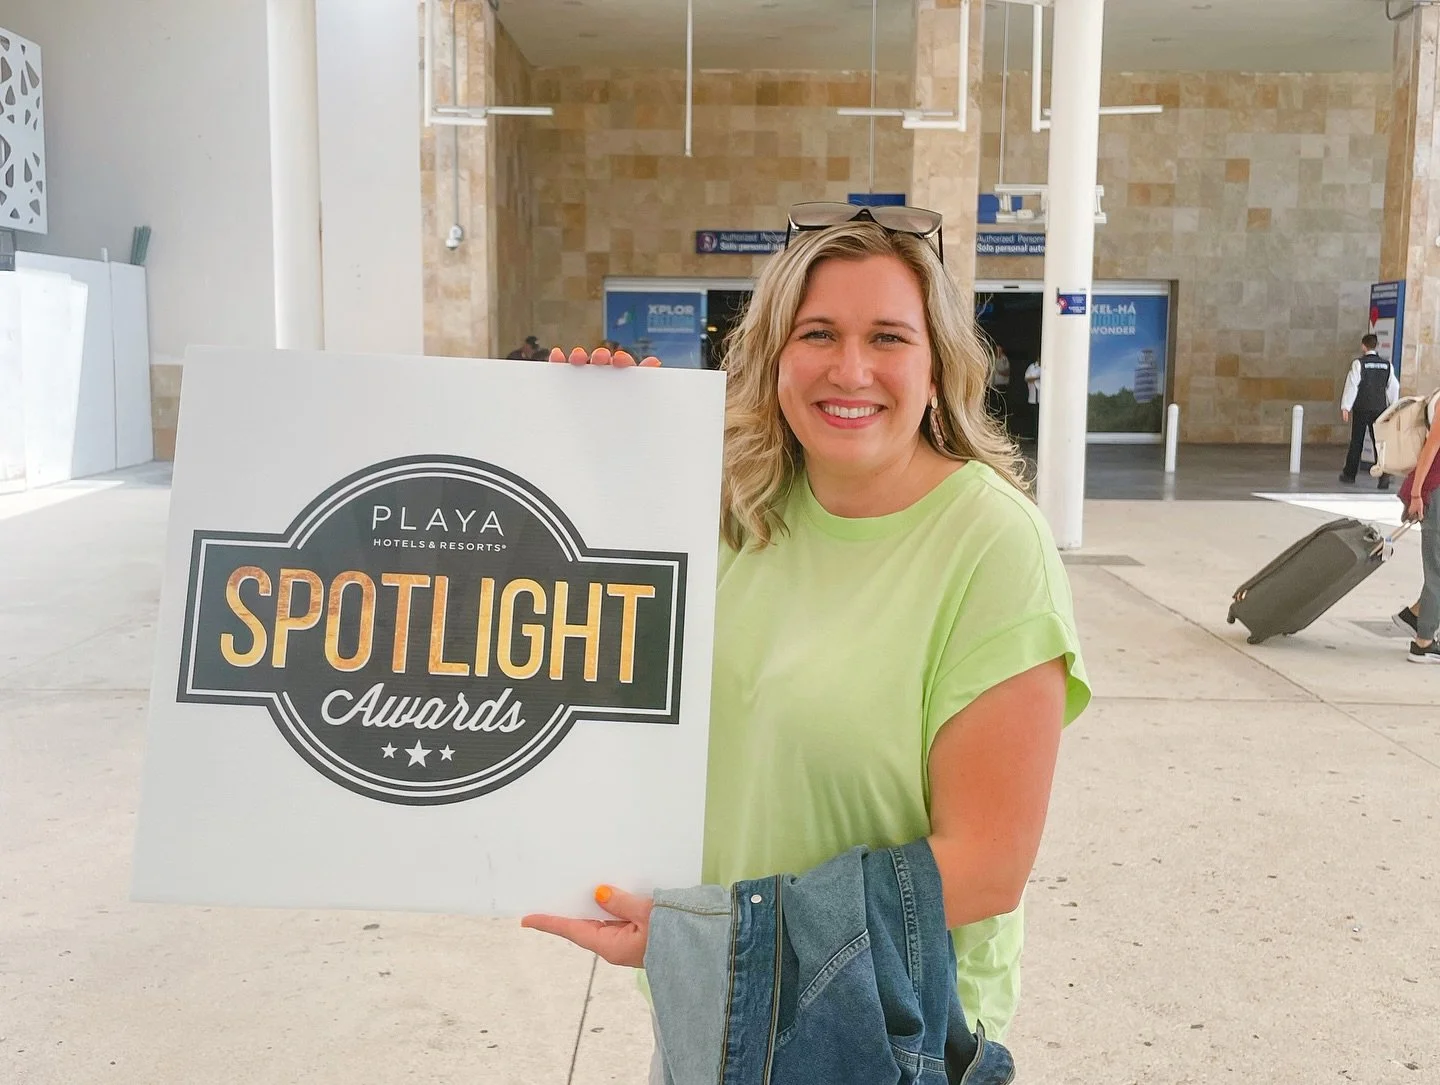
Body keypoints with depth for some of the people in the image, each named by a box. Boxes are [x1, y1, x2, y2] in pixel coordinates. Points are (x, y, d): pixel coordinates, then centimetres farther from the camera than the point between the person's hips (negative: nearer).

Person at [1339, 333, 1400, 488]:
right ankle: (1384, 474, -10)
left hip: (1361, 409, -2)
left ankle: (1350, 474, 16)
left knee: (1356, 442, 7)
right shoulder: (1387, 365, 5)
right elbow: (1393, 387, 9)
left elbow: (1352, 385, -10)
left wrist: (1345, 406, -8)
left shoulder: (1358, 363, -7)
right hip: (1380, 409, 2)